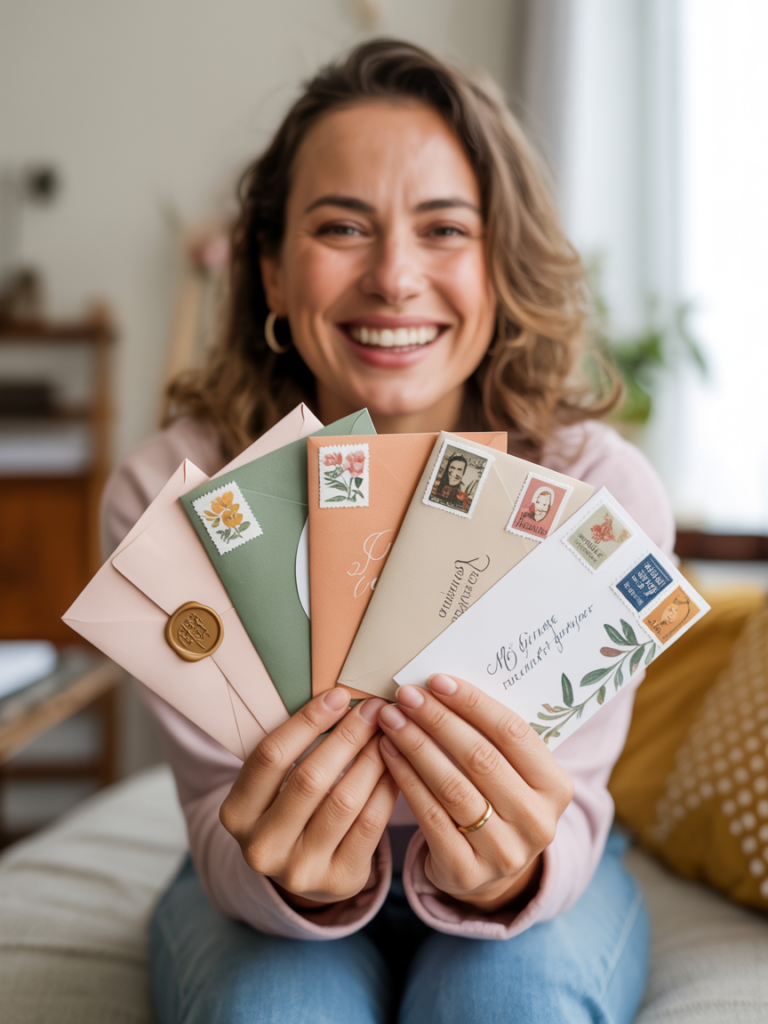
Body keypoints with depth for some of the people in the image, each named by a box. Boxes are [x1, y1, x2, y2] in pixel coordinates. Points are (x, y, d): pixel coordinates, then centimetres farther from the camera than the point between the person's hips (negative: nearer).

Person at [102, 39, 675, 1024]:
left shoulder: (602, 490, -21)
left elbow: (567, 798, -18)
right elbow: (222, 812, -17)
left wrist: (507, 874, -41)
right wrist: (281, 867, -40)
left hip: (540, 885, 1)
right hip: (264, 901, 0)